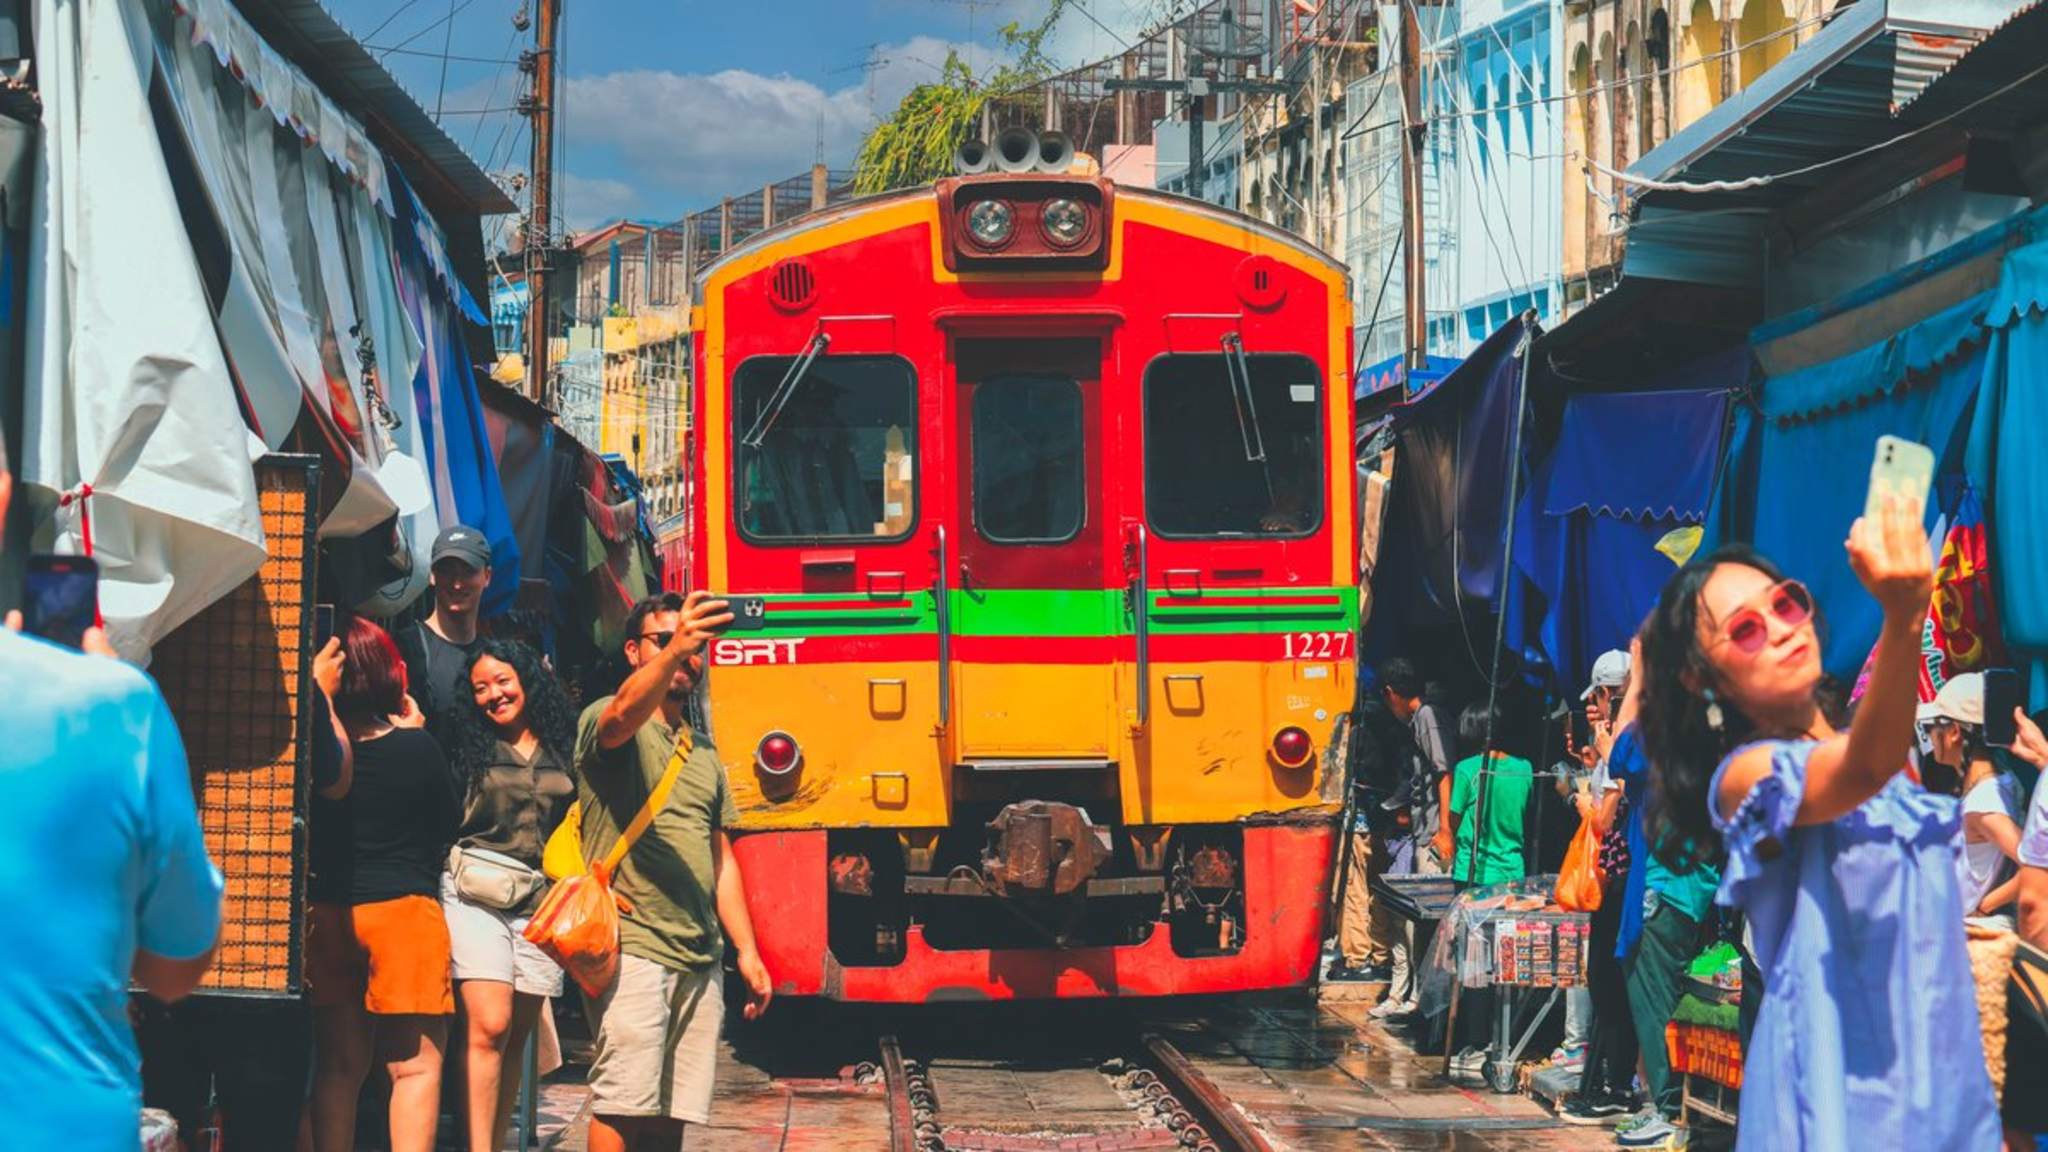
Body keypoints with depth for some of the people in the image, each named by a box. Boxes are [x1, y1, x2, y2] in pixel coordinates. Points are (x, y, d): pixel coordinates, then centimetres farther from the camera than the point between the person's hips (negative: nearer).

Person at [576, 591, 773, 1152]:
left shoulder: (704, 752, 22)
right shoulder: (605, 723, 0)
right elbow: (625, 713, -26)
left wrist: (746, 951, 16)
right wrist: (673, 649, -43)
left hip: (699, 959, 7)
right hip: (633, 950, -7)